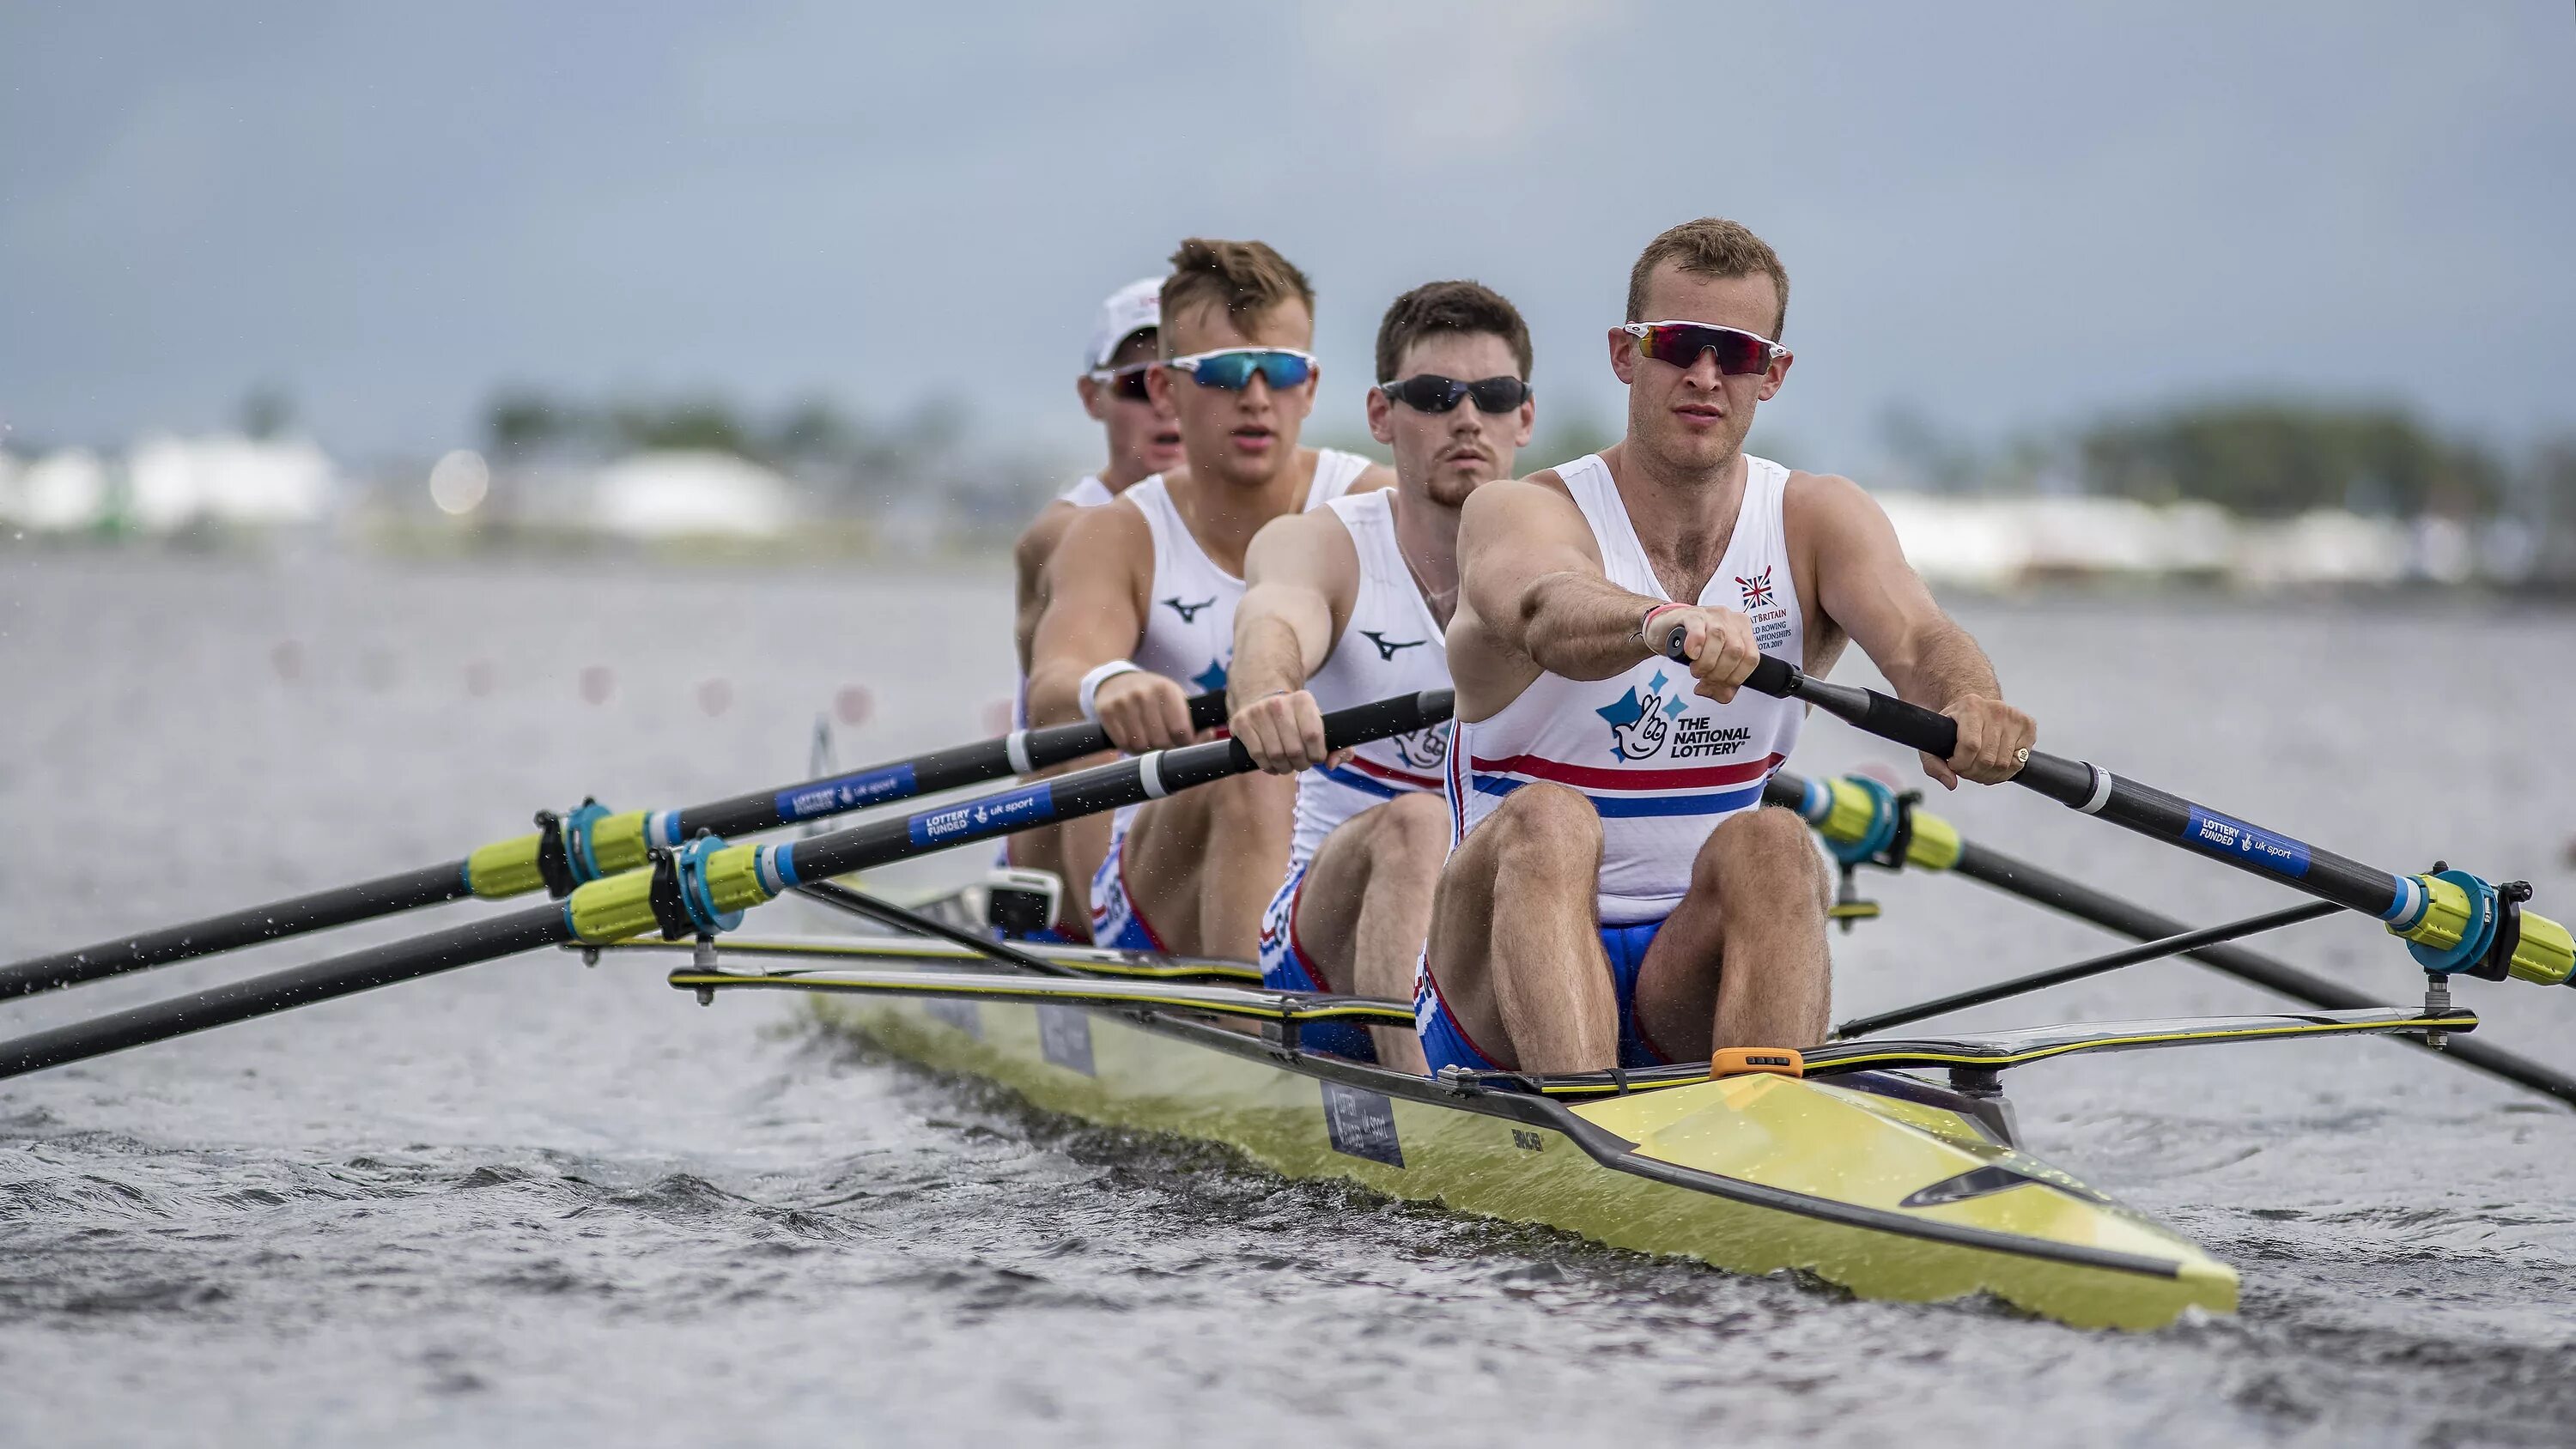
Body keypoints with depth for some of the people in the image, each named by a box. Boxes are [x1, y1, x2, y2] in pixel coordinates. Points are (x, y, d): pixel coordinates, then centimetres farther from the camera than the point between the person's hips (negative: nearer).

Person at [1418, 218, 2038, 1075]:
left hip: (1693, 992, 2)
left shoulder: (1816, 520, 4)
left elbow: (1913, 637, -18)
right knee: (1547, 820, -32)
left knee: (1767, 843, -28)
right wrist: (1662, 624, -55)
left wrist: (1966, 700, -43)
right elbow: (1545, 612, -32)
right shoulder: (1519, 514, -7)